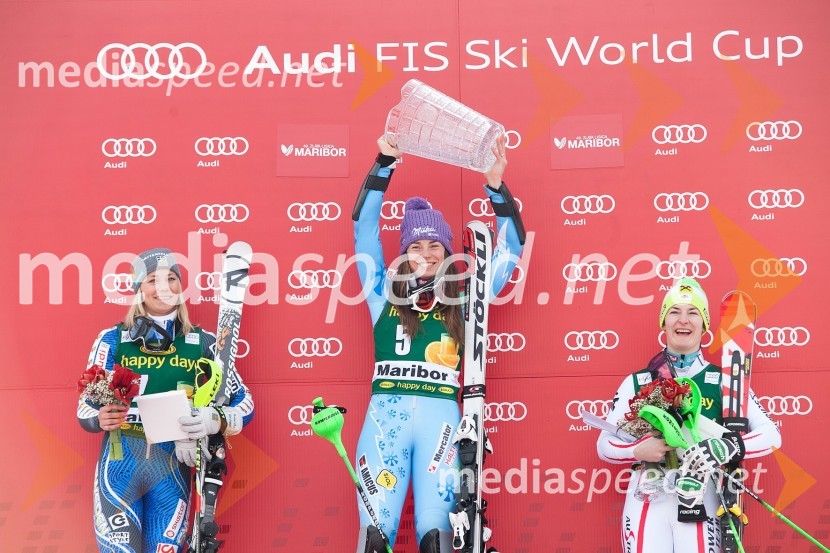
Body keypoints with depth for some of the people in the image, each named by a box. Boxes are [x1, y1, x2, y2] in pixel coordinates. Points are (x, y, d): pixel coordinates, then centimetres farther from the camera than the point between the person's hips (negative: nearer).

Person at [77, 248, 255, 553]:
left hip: (172, 467, 1)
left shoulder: (203, 343, 1)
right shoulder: (112, 339, 0)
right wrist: (100, 419, -21)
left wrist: (216, 421, -18)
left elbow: (244, 403, 3)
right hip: (120, 463, -1)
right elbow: (86, 407, 3)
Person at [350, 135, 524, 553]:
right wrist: (385, 162, 4)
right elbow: (364, 226, 10)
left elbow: (510, 248, 14)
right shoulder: (385, 294, 13)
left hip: (441, 417, 0)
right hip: (386, 415, 0)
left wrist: (495, 185, 6)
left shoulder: (464, 304, 14)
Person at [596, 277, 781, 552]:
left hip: (701, 498, -1)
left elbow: (771, 435, -2)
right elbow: (604, 444, 8)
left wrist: (725, 448, -20)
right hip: (647, 499, 1)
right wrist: (638, 450, -14)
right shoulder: (637, 382, 6)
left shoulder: (724, 381, 4)